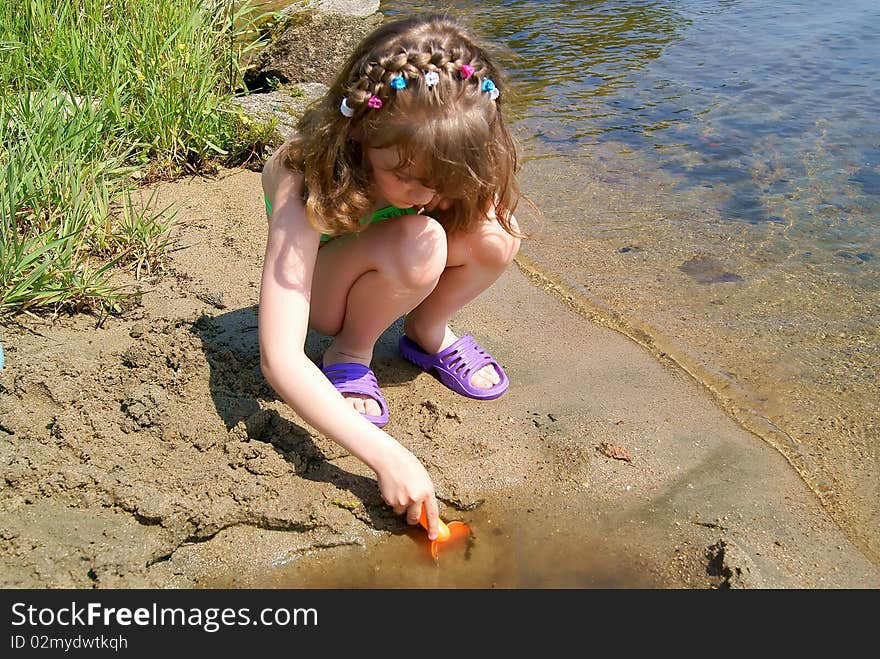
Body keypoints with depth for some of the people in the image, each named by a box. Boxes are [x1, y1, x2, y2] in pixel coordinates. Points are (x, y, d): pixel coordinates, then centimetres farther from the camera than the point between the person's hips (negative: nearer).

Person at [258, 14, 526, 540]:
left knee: (494, 236, -26)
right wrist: (386, 456, -49)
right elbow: (280, 360, -43)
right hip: (320, 294, -4)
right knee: (415, 245, -37)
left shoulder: (439, 162, -26)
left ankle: (427, 333, 1)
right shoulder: (306, 186, -38)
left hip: (391, 277, 5)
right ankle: (351, 351, -9)